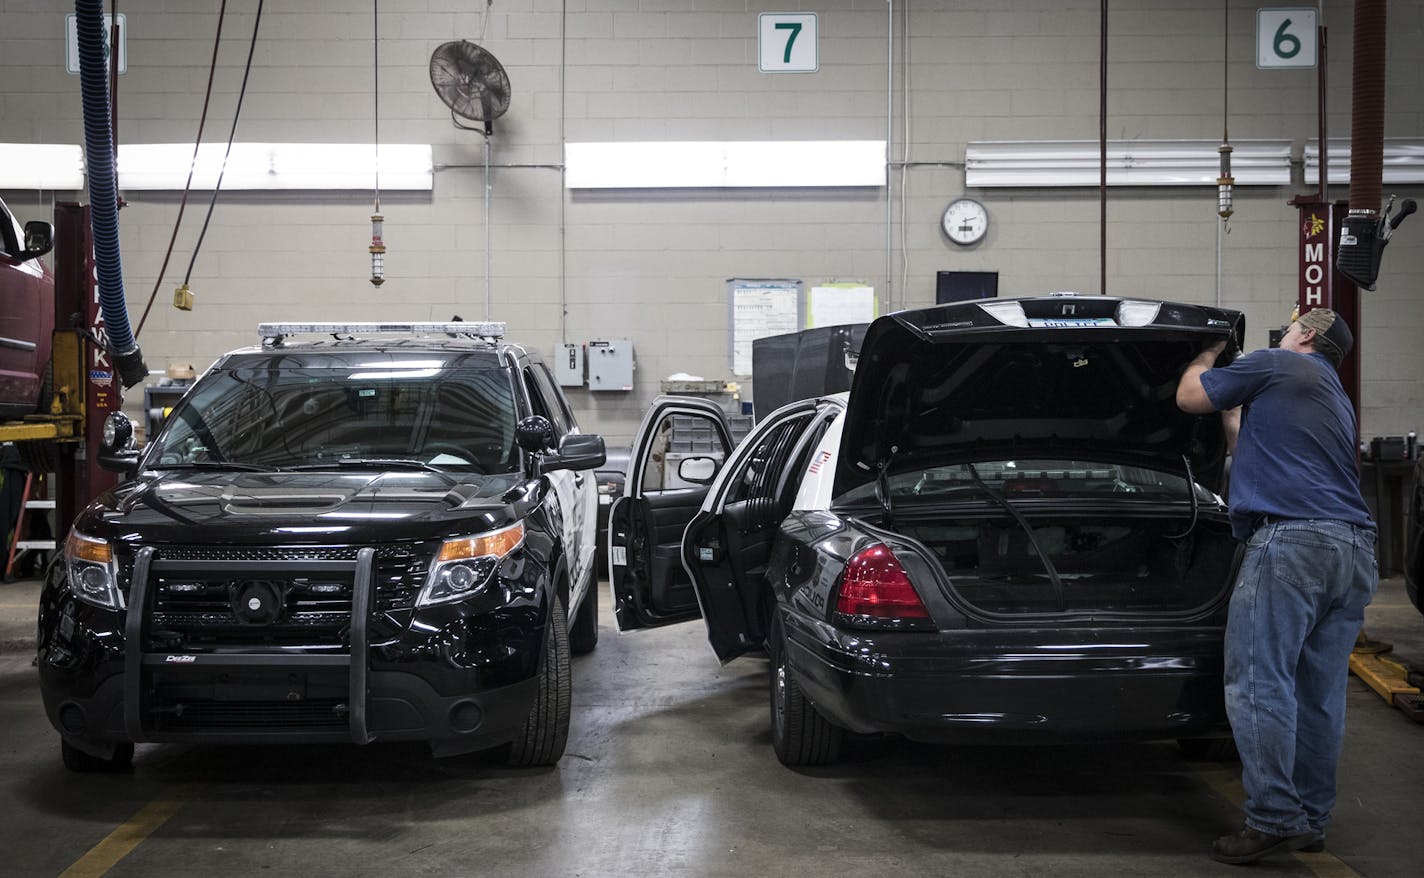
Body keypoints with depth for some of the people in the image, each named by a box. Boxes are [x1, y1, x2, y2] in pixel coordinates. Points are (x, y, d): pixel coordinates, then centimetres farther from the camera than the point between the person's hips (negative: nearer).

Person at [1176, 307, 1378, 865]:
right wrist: (1232, 409, 51)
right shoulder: (1338, 401, 30)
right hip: (1354, 551, 9)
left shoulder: (1275, 365, 5)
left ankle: (1274, 820, -13)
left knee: (1259, 684, -9)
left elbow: (1189, 396, 13)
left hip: (1291, 538, -9)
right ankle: (1311, 822, 15)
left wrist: (1208, 357, 32)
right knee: (1320, 695, 10)